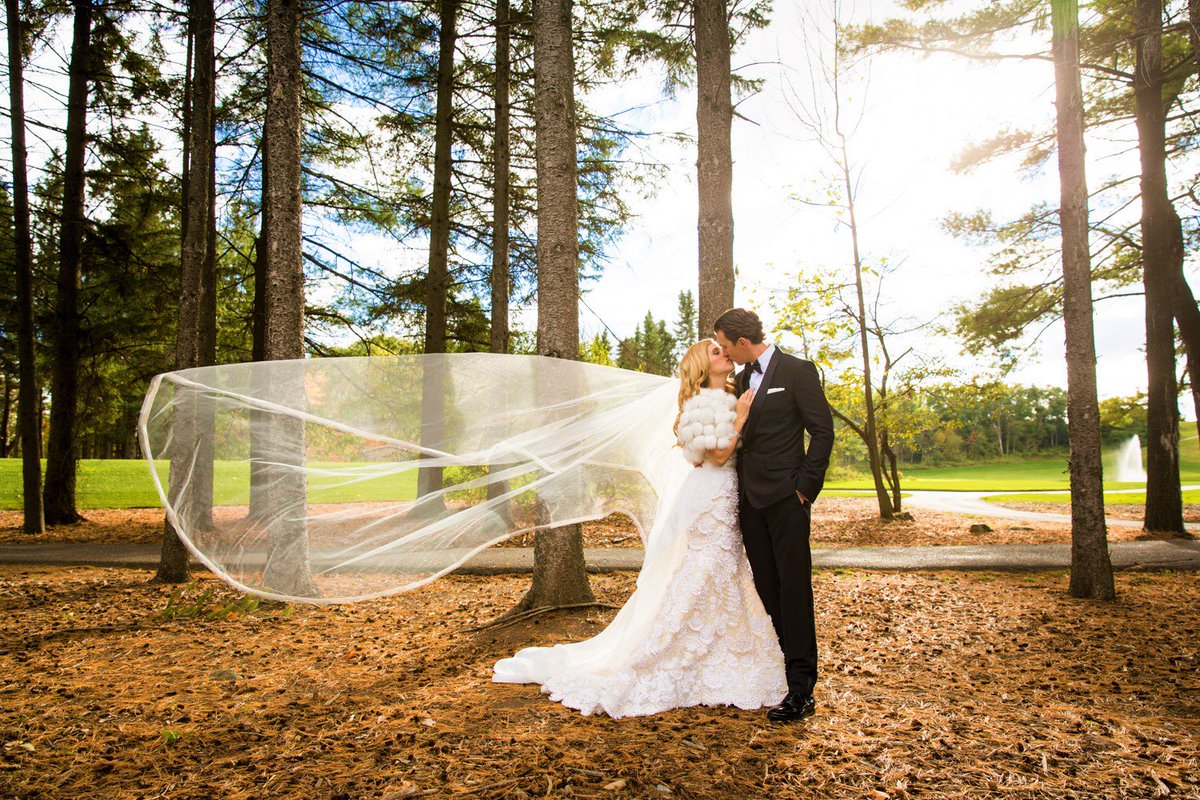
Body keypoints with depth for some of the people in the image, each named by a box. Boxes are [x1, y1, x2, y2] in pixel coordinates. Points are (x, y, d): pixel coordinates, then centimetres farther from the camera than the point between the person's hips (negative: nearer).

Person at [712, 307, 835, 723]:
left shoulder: (797, 370, -6)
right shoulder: (742, 379, 15)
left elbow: (823, 431, -8)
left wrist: (805, 486, -11)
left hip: (786, 499, -7)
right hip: (751, 499, 7)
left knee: (794, 590, -4)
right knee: (767, 591, 9)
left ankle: (801, 688, 1)